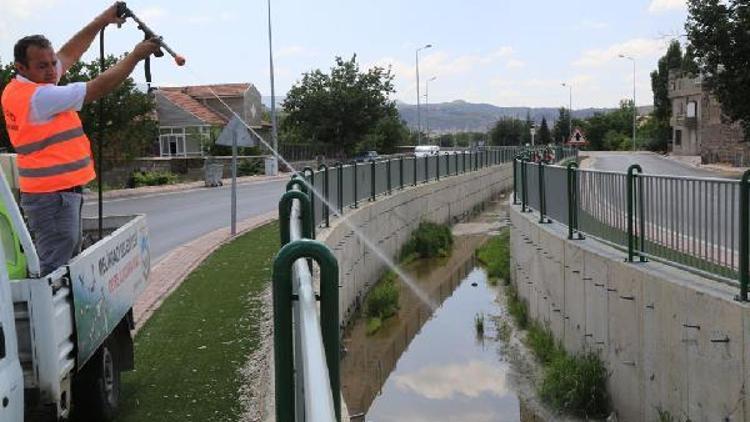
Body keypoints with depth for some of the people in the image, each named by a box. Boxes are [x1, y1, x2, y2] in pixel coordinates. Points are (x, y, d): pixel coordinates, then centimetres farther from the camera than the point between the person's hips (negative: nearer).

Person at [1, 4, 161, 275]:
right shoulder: (38, 97, -20)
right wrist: (136, 55, -9)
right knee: (55, 270, -9)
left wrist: (102, 21, 15)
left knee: (69, 263, 17)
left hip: (60, 192, 11)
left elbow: (68, 54, 17)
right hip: (52, 195, -11)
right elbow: (97, 89, -18)